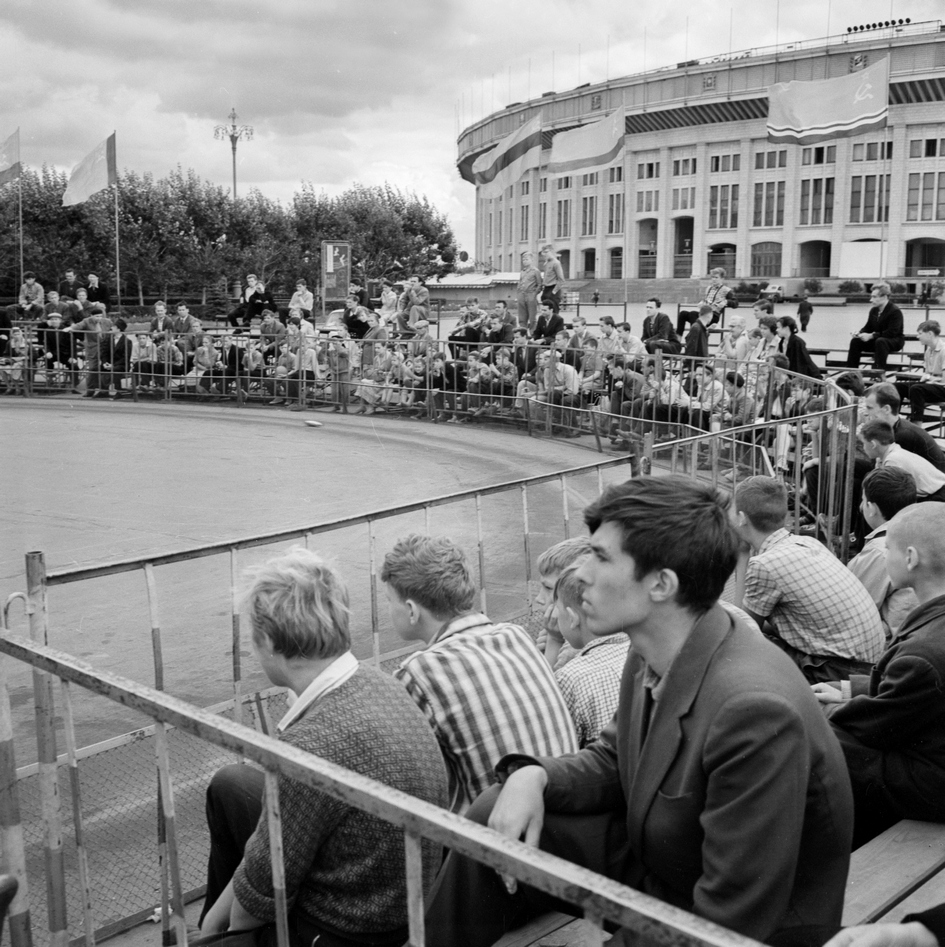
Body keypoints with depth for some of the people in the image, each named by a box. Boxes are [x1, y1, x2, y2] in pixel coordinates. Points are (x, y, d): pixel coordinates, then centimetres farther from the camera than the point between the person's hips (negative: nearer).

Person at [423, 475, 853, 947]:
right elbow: (610, 761, 9)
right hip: (652, 861, 8)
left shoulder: (755, 713, -33)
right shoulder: (651, 655, -7)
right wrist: (533, 776, -11)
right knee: (493, 822, -2)